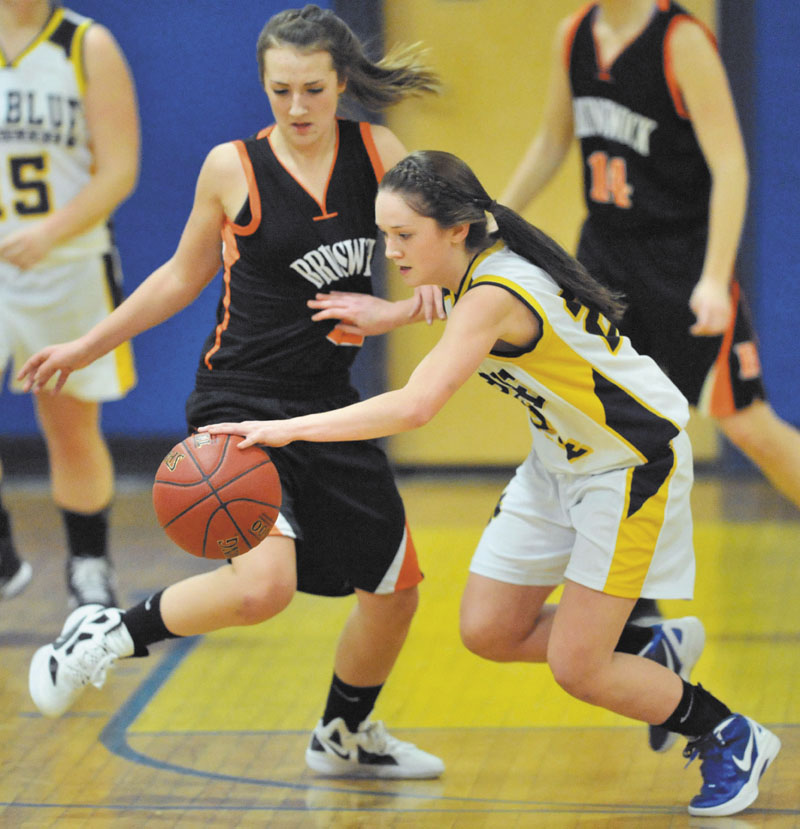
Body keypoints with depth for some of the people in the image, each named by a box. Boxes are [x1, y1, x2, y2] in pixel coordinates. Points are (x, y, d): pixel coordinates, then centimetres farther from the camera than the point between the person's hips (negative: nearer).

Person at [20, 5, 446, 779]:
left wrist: (425, 283, -13)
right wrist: (89, 345, 14)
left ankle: (345, 735, 39)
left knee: (394, 591, 11)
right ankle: (109, 635, -3)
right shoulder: (231, 167, -6)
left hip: (330, 408, 5)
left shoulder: (378, 152, 0)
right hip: (239, 403, -5)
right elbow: (184, 276, 9)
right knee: (263, 584, -28)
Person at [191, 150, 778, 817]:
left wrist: (287, 429, -42)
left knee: (575, 669, -8)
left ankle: (732, 738, 14)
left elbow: (415, 407, -42)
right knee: (489, 632, 6)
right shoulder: (481, 265, -5)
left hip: (631, 462, -9)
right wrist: (391, 315, 12)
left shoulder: (493, 297, -31)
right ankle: (653, 649, 27)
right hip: (561, 456, 9)